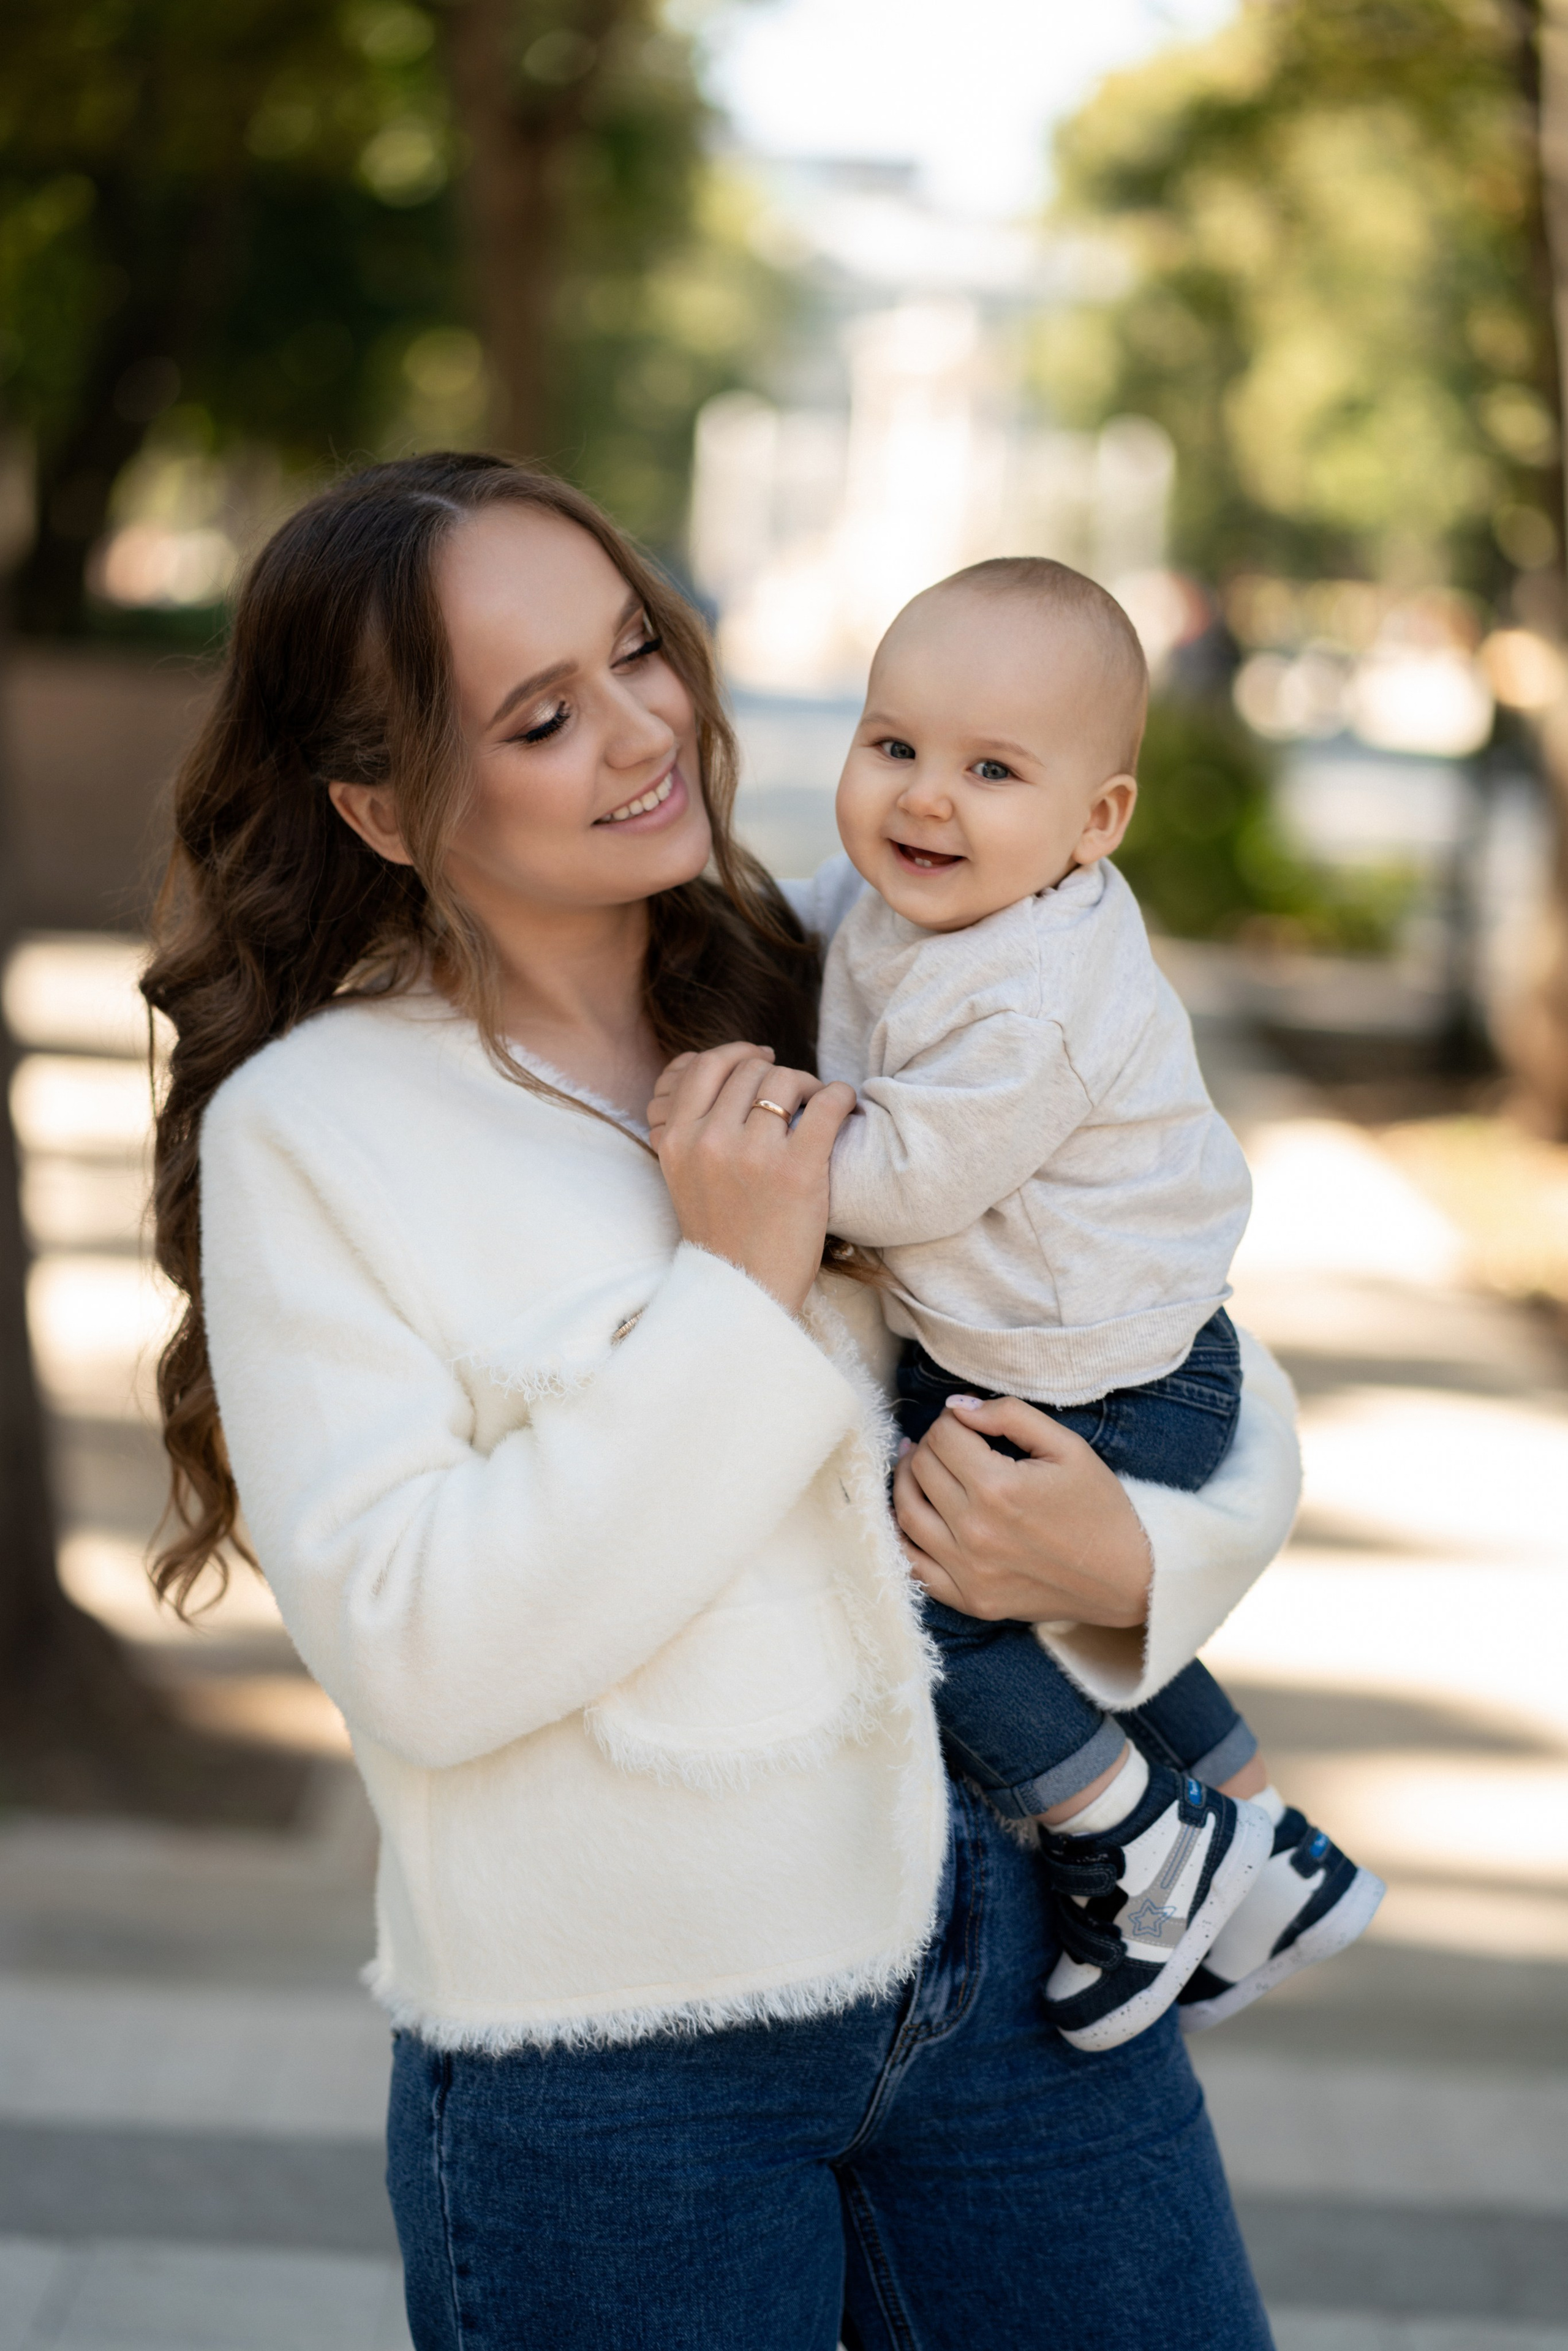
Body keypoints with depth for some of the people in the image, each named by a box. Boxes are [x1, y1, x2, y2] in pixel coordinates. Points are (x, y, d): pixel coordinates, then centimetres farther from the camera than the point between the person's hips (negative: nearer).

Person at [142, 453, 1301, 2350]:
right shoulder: (307, 1131, -7)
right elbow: (410, 1657, -17)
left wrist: (1138, 1562, -12)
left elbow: (1225, 1402, 10)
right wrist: (733, 1293, -17)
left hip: (1004, 1921, 4)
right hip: (609, 2046, -3)